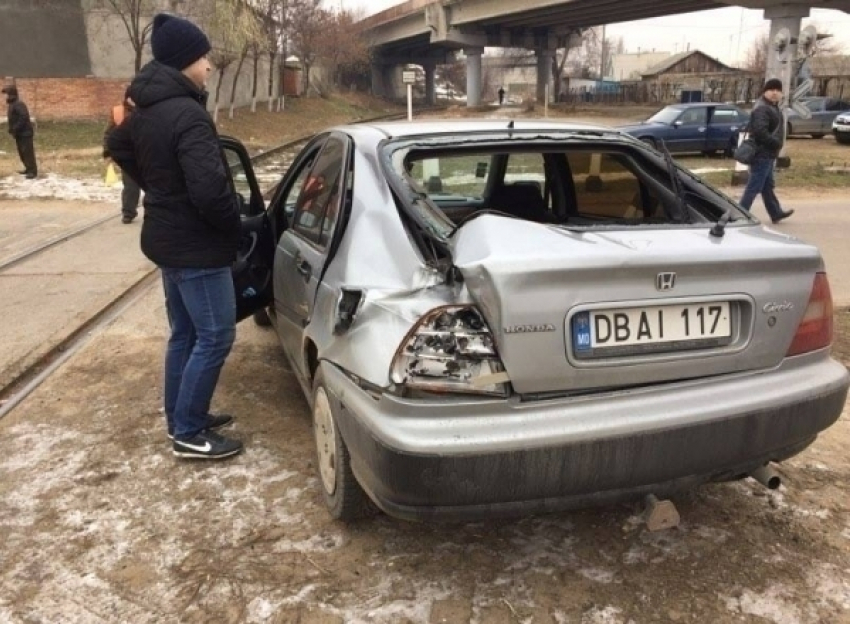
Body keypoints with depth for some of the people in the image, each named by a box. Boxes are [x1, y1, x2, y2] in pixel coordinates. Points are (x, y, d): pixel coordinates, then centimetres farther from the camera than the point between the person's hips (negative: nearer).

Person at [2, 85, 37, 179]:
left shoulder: (19, 104, -18)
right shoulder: (12, 104, 14)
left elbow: (24, 117, -27)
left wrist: (15, 129, -24)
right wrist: (12, 129, 9)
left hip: (25, 132, -11)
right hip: (19, 133, 11)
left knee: (28, 152, -10)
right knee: (21, 152, 15)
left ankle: (33, 171, -8)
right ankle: (28, 169, 24)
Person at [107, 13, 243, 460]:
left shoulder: (146, 110, 8)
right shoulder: (187, 114, -22)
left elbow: (118, 146, 27)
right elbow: (209, 188, -31)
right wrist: (232, 222, -12)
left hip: (168, 239, 10)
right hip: (196, 246, -10)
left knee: (184, 334, 18)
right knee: (214, 337, -1)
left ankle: (181, 419, 29)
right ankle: (188, 434, 8)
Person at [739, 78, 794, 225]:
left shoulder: (773, 107, 17)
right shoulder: (761, 109, -17)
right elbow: (760, 132, -29)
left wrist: (776, 144, 11)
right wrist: (776, 143, -22)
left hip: (767, 154, 11)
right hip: (762, 154, -11)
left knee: (767, 186, 18)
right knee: (754, 187, -8)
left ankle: (776, 213, 30)